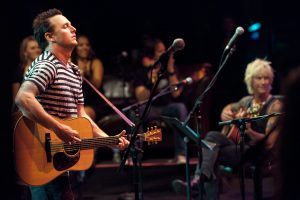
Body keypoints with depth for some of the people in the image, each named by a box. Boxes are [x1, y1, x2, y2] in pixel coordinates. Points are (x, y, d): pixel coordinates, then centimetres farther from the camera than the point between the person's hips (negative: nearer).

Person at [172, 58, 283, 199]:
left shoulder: (274, 105, -6)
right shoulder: (247, 101, 13)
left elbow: (269, 143, -14)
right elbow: (228, 108, 34)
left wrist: (249, 131, -32)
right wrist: (226, 114, 7)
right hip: (238, 147, 6)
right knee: (213, 136, -26)